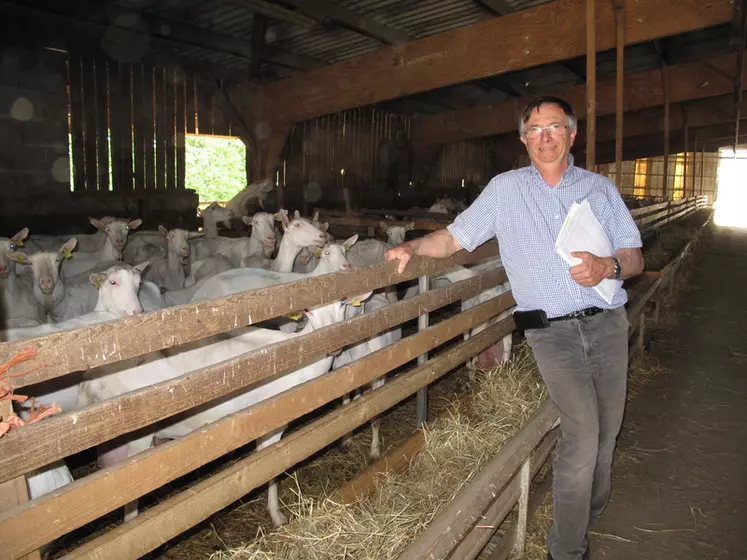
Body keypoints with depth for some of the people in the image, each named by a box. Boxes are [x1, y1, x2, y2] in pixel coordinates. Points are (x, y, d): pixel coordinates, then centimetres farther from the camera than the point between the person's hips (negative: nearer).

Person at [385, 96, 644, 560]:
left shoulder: (600, 188, 11)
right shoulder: (506, 189, 7)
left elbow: (635, 257, 9)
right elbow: (454, 238, 7)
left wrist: (608, 267, -13)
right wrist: (412, 247, -11)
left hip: (607, 322, 3)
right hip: (551, 329, -3)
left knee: (607, 428, 9)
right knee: (582, 430, -16)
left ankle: (593, 510, 40)